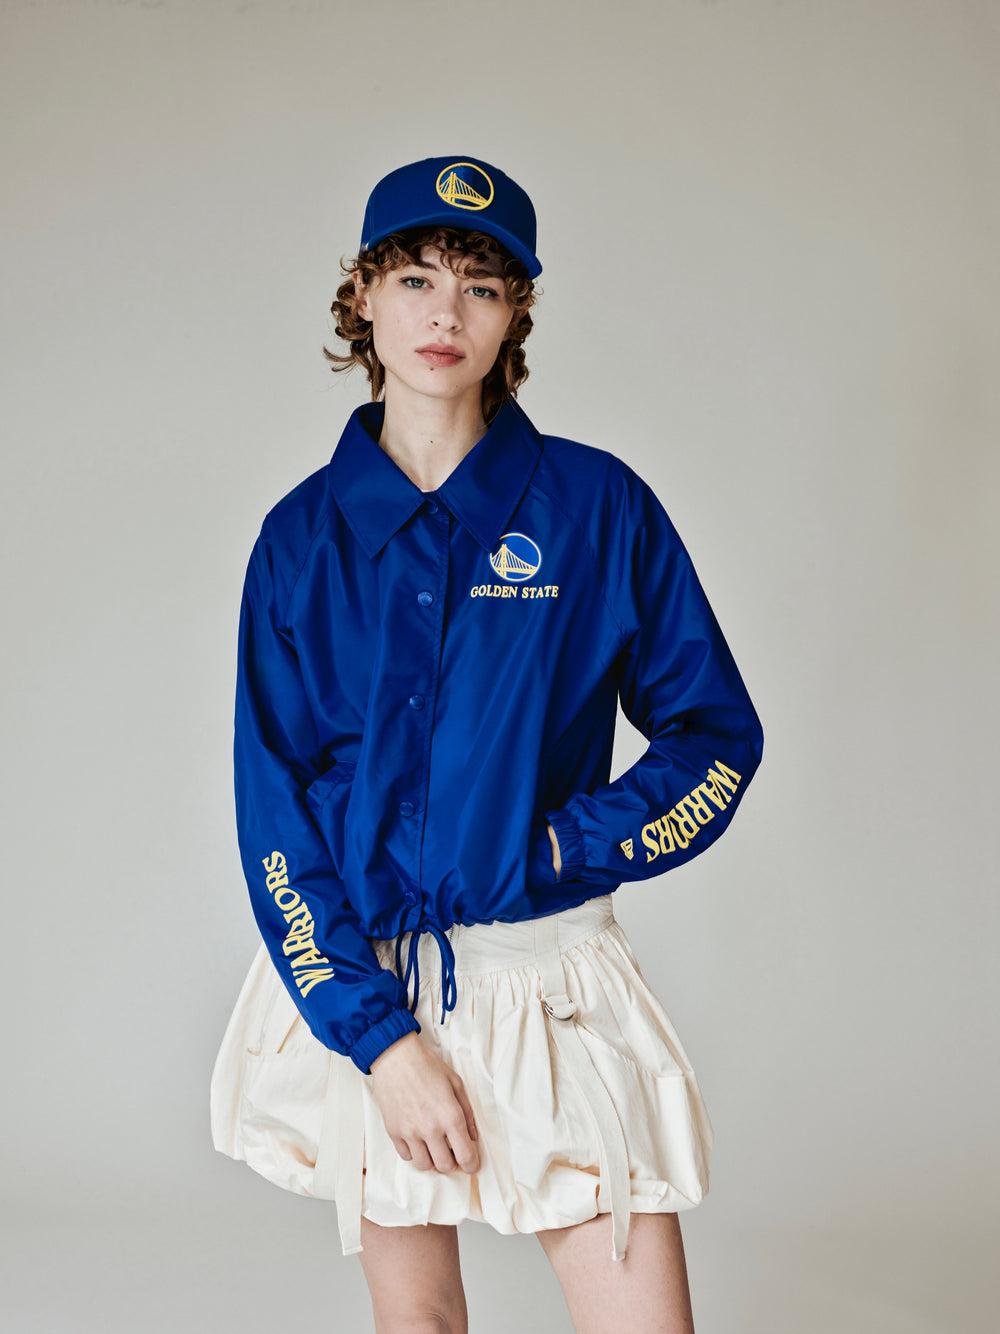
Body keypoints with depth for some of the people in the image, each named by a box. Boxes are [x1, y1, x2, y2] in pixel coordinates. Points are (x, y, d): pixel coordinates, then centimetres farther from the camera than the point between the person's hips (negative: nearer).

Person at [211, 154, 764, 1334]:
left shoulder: (596, 504, -2)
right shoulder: (304, 534, 1)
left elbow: (717, 739, 2)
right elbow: (273, 810, -1)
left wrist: (553, 854, -12)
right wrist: (380, 1033, -11)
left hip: (545, 969, -1)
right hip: (355, 982, 2)